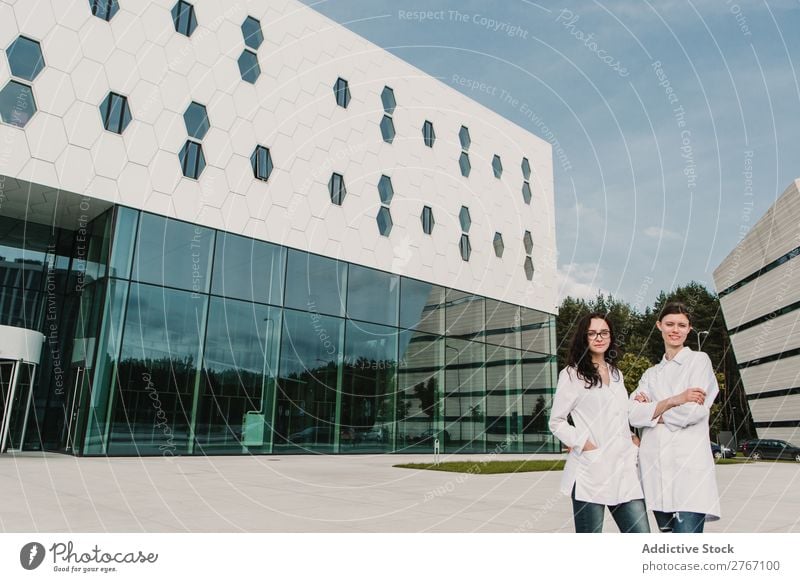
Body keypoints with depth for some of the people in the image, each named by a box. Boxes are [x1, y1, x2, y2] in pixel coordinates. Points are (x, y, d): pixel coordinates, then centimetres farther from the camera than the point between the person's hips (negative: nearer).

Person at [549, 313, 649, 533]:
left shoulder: (616, 374, 18)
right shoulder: (572, 374, 0)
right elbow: (556, 422, -1)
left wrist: (632, 440, 9)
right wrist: (585, 445, -12)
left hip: (624, 471, 6)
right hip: (591, 470, -6)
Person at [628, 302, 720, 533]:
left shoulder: (699, 360, 7)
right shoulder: (651, 373, 19)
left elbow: (696, 411, -7)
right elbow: (633, 414, 2)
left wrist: (652, 410, 2)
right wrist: (674, 400, -9)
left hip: (689, 464, -4)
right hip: (655, 467, 5)